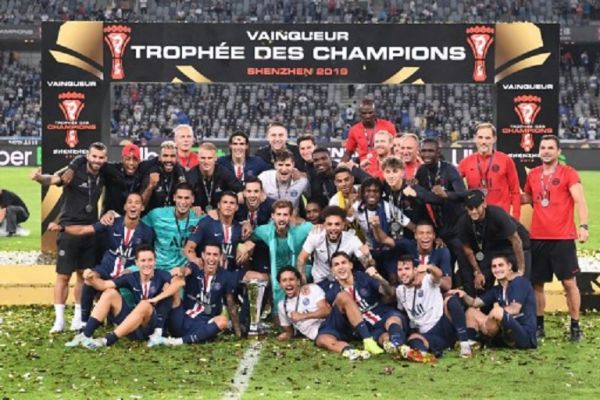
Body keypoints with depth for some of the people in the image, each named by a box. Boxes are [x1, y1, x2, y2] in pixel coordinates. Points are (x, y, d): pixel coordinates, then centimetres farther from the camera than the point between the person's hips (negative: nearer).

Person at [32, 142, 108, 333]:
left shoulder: (103, 177, 3)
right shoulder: (75, 172, -12)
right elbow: (53, 179, -30)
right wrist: (40, 178, -50)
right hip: (69, 229, -5)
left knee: (84, 274, 11)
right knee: (63, 275, 0)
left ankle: (78, 317, 21)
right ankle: (59, 319, 7)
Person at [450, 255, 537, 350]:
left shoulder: (520, 282, -6)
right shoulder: (497, 289, 17)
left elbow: (514, 309, -16)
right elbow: (475, 303, 12)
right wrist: (464, 295, -8)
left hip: (526, 335, -9)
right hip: (508, 334, 9)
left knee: (497, 312, -35)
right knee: (471, 312, 8)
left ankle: (484, 341, -14)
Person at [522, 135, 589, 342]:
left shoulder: (569, 173, -4)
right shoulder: (533, 175, 10)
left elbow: (579, 201, -14)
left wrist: (583, 225, -28)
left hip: (563, 238, -5)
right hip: (537, 237, 5)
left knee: (569, 282, -1)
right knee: (537, 283, 8)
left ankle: (575, 326, 8)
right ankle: (539, 325, 19)